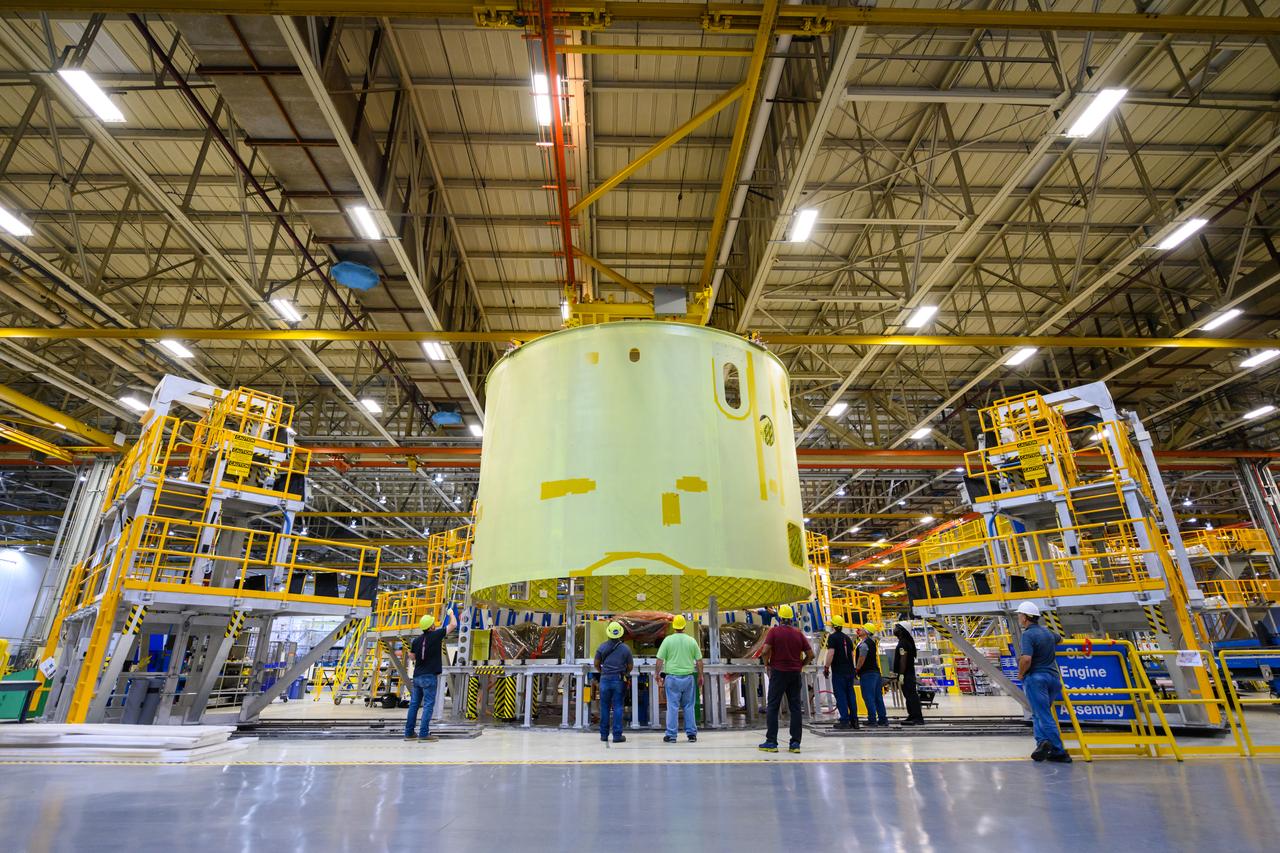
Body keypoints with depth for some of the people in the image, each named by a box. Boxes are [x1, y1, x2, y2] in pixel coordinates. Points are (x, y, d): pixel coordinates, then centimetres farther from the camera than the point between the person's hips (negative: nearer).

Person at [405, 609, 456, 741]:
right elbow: (453, 624, -3)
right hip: (430, 676, -6)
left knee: (414, 704, 11)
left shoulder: (416, 640, 3)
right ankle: (424, 733, -4)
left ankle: (409, 733, 16)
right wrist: (451, 614, 15)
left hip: (417, 676, 6)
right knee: (428, 705, -2)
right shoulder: (436, 635, -11)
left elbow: (412, 656, 16)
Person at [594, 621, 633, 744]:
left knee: (605, 707, 10)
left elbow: (596, 664, 7)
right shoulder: (625, 648, -3)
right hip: (619, 680, -1)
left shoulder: (602, 647, -1)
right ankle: (617, 735, 3)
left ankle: (604, 735, 15)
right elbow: (630, 667, 5)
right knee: (618, 708, 3)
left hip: (605, 679, 1)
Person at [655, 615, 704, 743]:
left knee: (673, 707, 4)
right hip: (688, 677, 2)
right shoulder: (691, 640, 2)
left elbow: (659, 660, -5)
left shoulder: (668, 640, -4)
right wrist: (700, 675, 15)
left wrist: (658, 676, 5)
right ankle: (691, 734, 15)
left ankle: (671, 735, 7)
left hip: (672, 677, -2)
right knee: (689, 706, 11)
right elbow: (699, 661, 4)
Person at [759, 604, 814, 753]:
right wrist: (800, 665, 14)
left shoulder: (774, 631, -6)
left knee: (772, 707, 3)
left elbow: (765, 651, -17)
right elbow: (810, 654, 3)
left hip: (778, 672, -3)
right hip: (795, 674, 3)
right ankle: (795, 743, 8)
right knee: (795, 708, 8)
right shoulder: (798, 633, 4)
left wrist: (767, 664, 0)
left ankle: (771, 742, 3)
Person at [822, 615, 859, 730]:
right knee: (850, 695, 10)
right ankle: (854, 720, 13)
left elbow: (831, 653, -17)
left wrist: (826, 667, -11)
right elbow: (852, 654, 17)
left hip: (838, 671, -7)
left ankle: (844, 721, -4)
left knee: (840, 696, -3)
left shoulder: (832, 637, -8)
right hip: (849, 671, 7)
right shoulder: (847, 638, 13)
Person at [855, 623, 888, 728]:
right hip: (876, 672, 9)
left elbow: (861, 659, -18)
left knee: (868, 697, -6)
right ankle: (883, 720, 15)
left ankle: (872, 720, -7)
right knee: (878, 697, 11)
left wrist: (856, 669, -5)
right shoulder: (872, 642, 14)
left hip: (867, 673, -9)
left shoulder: (863, 644, -15)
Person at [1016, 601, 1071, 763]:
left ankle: (1059, 752, -8)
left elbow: (1026, 659, -26)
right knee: (1039, 713, 15)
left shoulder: (1028, 634, -14)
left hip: (1035, 677, -8)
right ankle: (1043, 742, 5)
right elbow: (1059, 639, 37)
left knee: (1044, 716, -4)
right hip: (1053, 676, 8)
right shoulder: (1047, 632, 12)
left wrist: (1020, 673, -8)